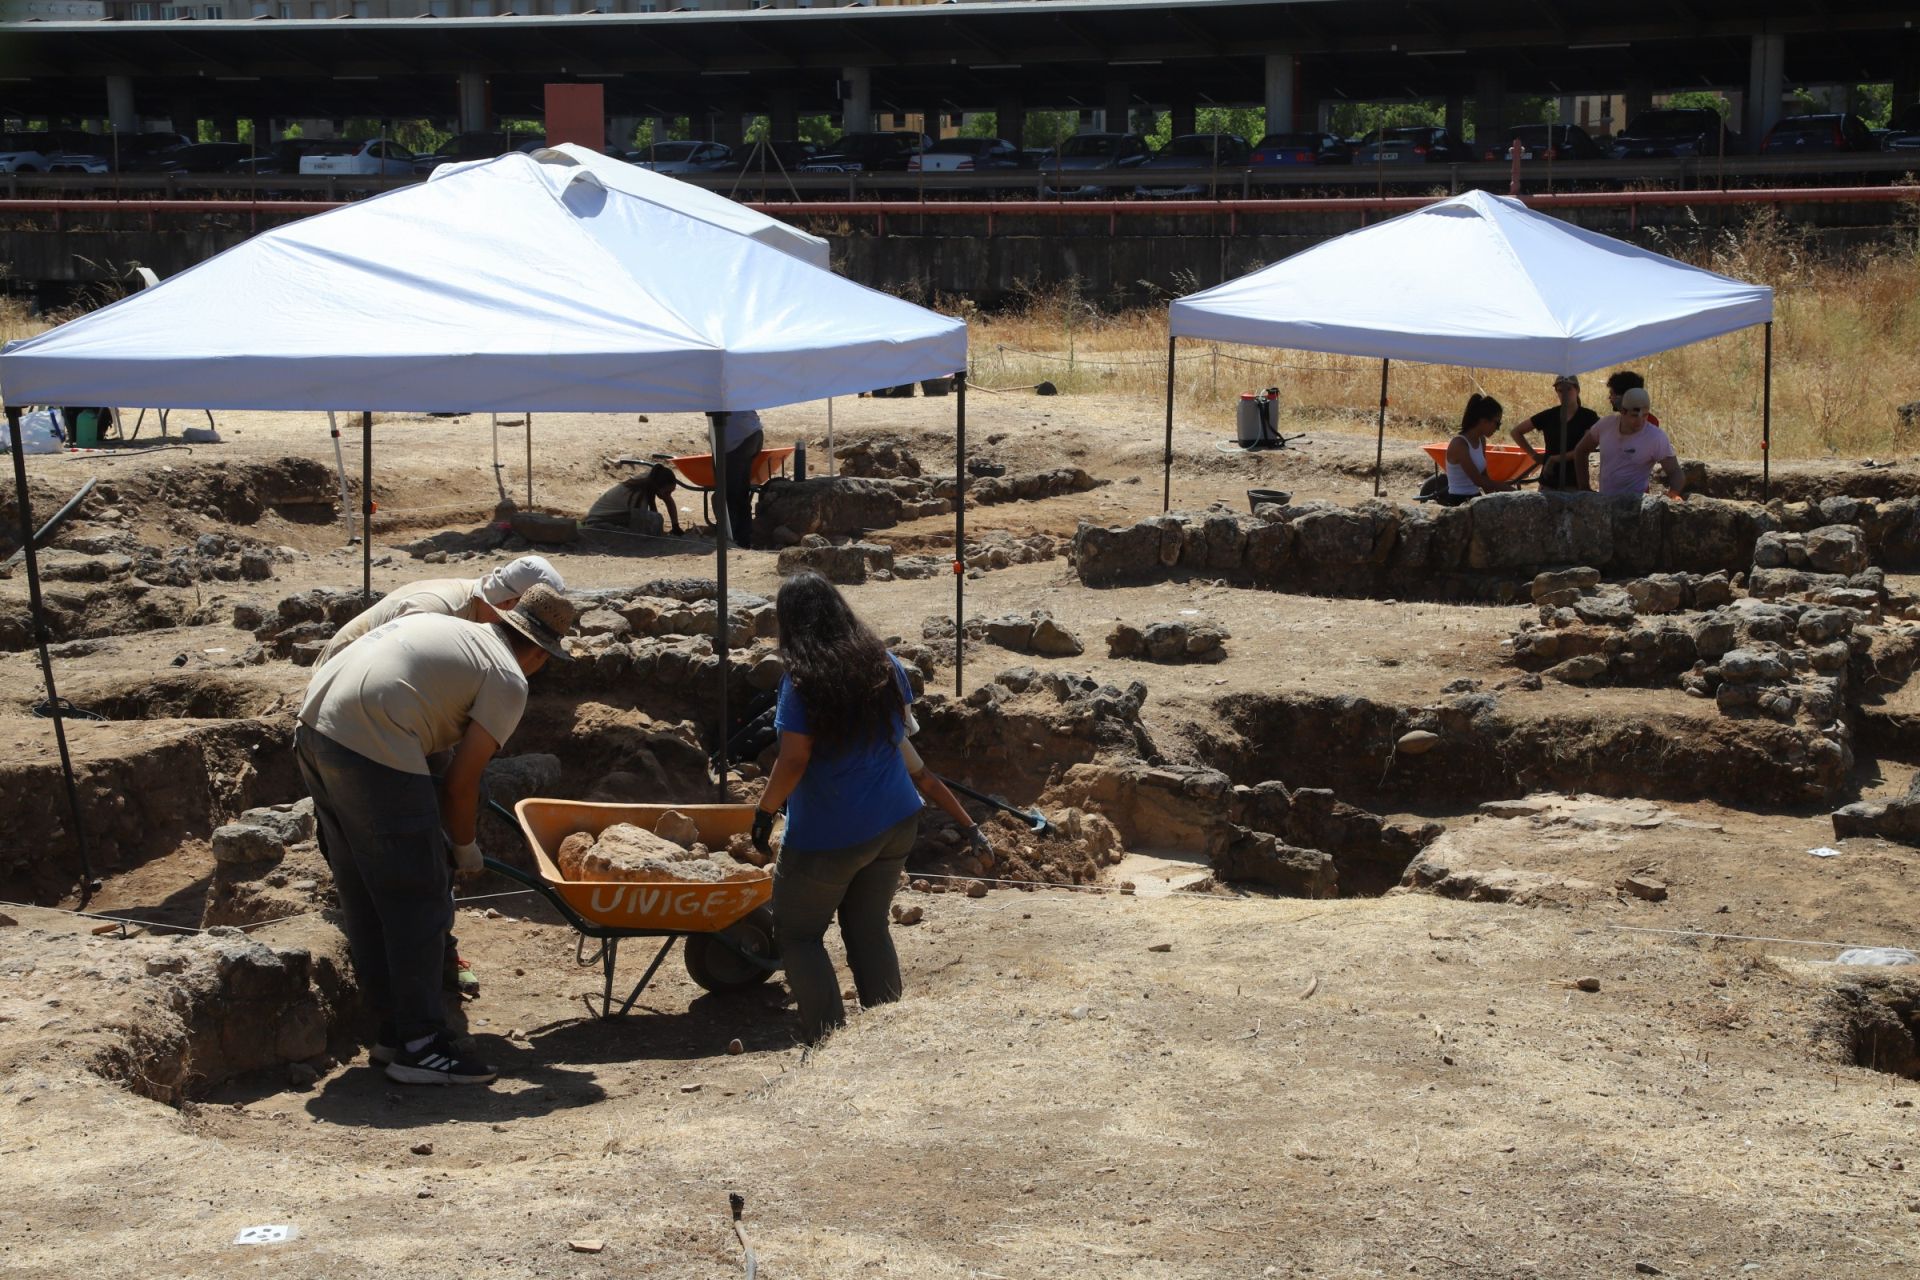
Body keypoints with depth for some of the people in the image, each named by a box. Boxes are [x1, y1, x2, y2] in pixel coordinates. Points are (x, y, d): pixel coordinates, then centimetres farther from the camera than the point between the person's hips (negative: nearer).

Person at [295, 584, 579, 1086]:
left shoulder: (441, 625, 26)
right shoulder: (509, 681, 2)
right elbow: (460, 783, 0)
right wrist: (464, 847, 19)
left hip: (314, 728, 9)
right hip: (373, 749, -9)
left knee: (362, 896, 17)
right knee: (419, 902, 1)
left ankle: (394, 1029, 26)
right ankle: (420, 1045, 4)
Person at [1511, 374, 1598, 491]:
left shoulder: (1588, 417, -1)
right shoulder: (1549, 416, 8)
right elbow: (1516, 432, 15)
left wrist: (1556, 458, -11)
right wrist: (1534, 454, 8)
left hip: (1575, 483, -3)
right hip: (1549, 483, 3)